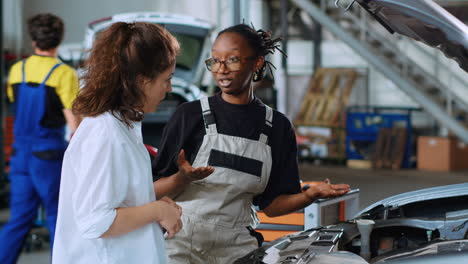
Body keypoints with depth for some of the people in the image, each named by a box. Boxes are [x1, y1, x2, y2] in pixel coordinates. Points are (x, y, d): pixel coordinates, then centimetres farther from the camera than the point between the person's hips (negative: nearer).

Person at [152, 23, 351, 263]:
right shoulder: (190, 115, -4)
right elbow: (155, 191, -5)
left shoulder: (277, 127, 5)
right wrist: (182, 179, -25)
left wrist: (310, 195, -10)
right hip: (182, 243, -2)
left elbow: (270, 205, 6)